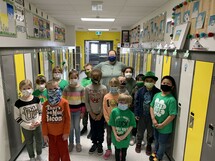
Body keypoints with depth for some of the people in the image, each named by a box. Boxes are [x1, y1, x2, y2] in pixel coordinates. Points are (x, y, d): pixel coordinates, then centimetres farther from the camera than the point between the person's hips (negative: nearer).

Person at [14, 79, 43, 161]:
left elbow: (41, 111, 2)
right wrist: (27, 125, -16)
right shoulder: (18, 103, -16)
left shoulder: (36, 99, -10)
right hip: (26, 128, -1)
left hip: (37, 126, 2)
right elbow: (17, 118, -9)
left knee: (39, 141, 18)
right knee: (29, 143, 18)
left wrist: (39, 120, -13)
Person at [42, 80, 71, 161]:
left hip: (62, 133, -2)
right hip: (50, 134, 2)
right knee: (53, 154, 18)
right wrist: (45, 134, -1)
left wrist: (66, 132, -8)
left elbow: (68, 119, -9)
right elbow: (44, 120, 0)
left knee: (64, 153, 15)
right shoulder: (46, 104, -4)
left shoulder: (64, 102, -12)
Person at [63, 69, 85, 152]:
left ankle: (78, 143, 27)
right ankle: (71, 143, 29)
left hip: (78, 111, -1)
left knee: (77, 127, 9)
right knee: (70, 128, 12)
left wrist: (82, 112, -2)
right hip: (69, 111, 1)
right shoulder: (66, 89, -5)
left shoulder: (81, 88, -6)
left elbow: (83, 101, -2)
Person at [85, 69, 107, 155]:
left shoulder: (104, 88, -11)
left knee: (100, 130, 10)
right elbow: (86, 102, -3)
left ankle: (100, 145, 28)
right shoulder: (87, 88, -7)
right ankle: (94, 143, 33)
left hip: (101, 113, -1)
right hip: (92, 113, 2)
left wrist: (100, 114, -10)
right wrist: (91, 113, -6)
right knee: (93, 129, 14)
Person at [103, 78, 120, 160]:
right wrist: (108, 120, -7)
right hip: (109, 120, 1)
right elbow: (104, 110, -4)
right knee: (109, 136, 16)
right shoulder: (106, 97, -6)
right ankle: (109, 150, 36)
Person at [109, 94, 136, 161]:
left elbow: (131, 126, -9)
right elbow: (112, 125, -9)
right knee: (117, 151, 22)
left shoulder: (130, 113, -14)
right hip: (116, 137, 0)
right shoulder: (114, 111, -15)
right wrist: (116, 136, -13)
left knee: (124, 152, 21)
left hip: (126, 137, 0)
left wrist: (124, 136, -14)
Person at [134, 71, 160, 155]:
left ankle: (149, 145, 41)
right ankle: (138, 143, 42)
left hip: (152, 116, -1)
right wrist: (136, 114, -3)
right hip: (142, 115, 1)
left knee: (150, 132, 18)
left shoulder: (157, 92, -13)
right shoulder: (140, 91, -8)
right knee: (140, 131, 19)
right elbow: (137, 102, -3)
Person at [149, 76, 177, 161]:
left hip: (164, 127, -5)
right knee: (156, 140, 28)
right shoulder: (156, 95, -5)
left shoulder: (171, 99, -23)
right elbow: (151, 107, 2)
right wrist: (153, 119, -9)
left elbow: (172, 115, -22)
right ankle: (155, 152, 52)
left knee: (162, 143, 18)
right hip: (155, 125, 5)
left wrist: (162, 125, -17)